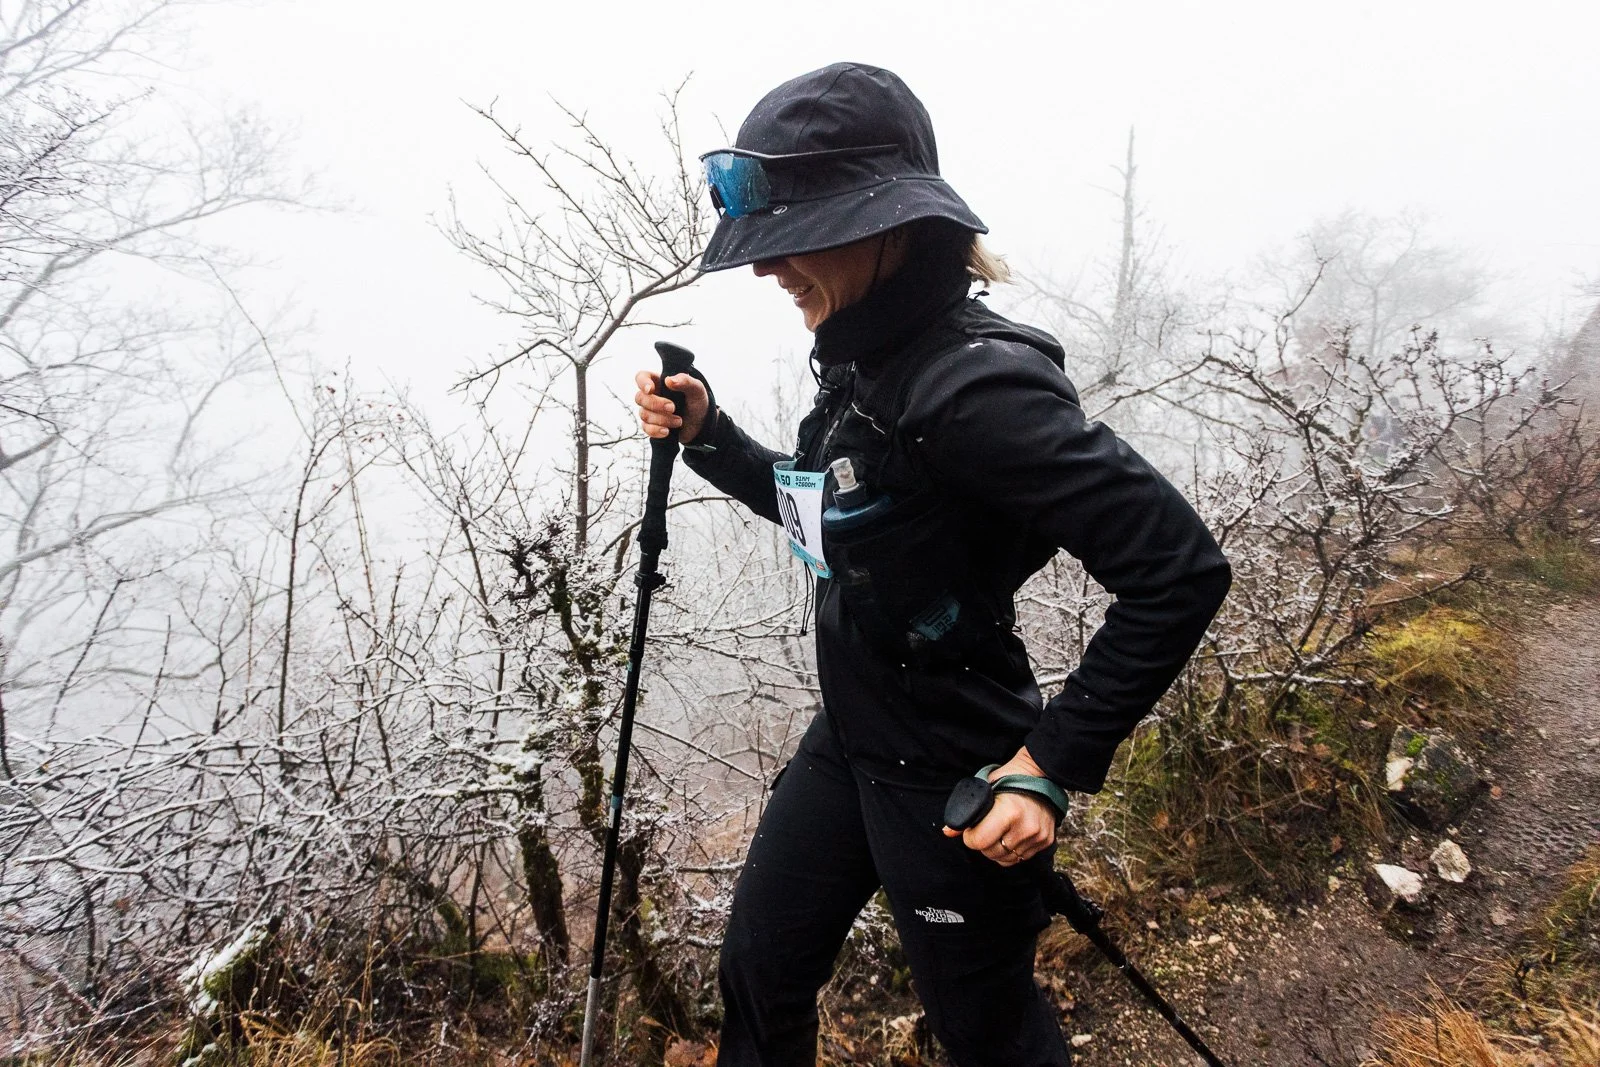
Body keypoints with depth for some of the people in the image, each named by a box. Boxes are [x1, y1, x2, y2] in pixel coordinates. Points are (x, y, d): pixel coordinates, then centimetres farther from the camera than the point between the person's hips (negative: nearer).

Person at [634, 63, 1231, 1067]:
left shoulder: (974, 382, -28)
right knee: (760, 972, 23)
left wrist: (1055, 764, -26)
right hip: (849, 744, 8)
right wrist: (707, 433, 3)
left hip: (955, 787, -8)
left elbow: (1181, 568, -28)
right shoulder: (863, 362, 0)